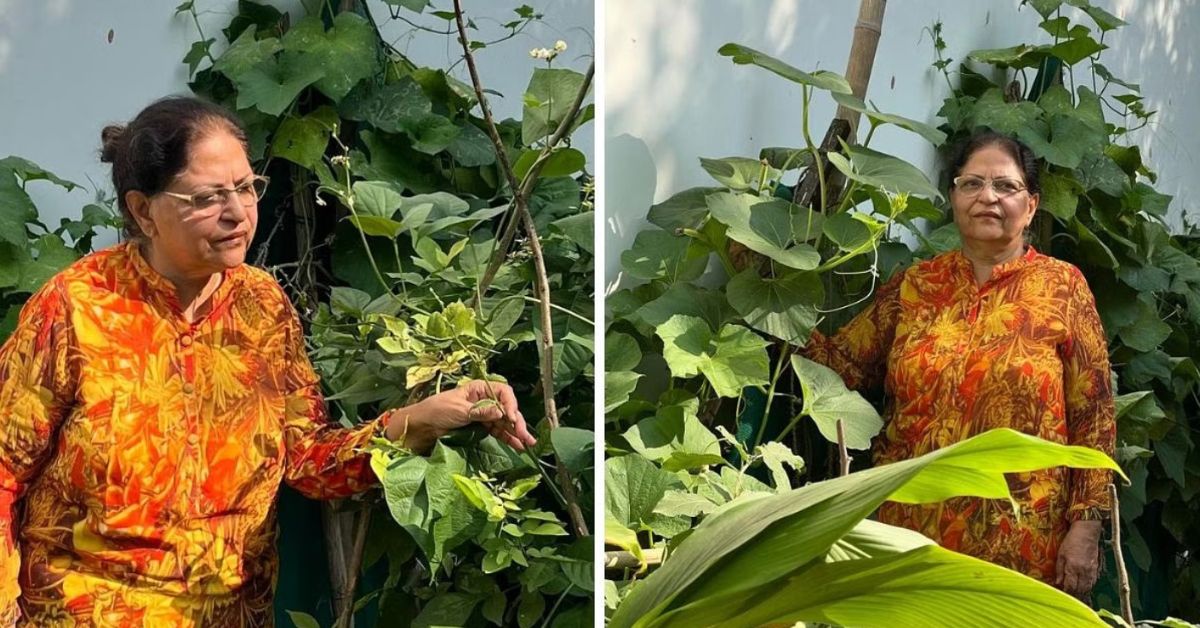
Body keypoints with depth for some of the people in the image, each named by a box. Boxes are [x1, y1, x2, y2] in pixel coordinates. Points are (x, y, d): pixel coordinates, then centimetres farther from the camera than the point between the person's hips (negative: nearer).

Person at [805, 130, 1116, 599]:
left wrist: (1086, 525, -7)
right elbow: (840, 362, 7)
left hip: (1017, 541, -2)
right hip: (911, 528, 3)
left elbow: (1093, 414, -2)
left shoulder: (1061, 287, 0)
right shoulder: (914, 285, 7)